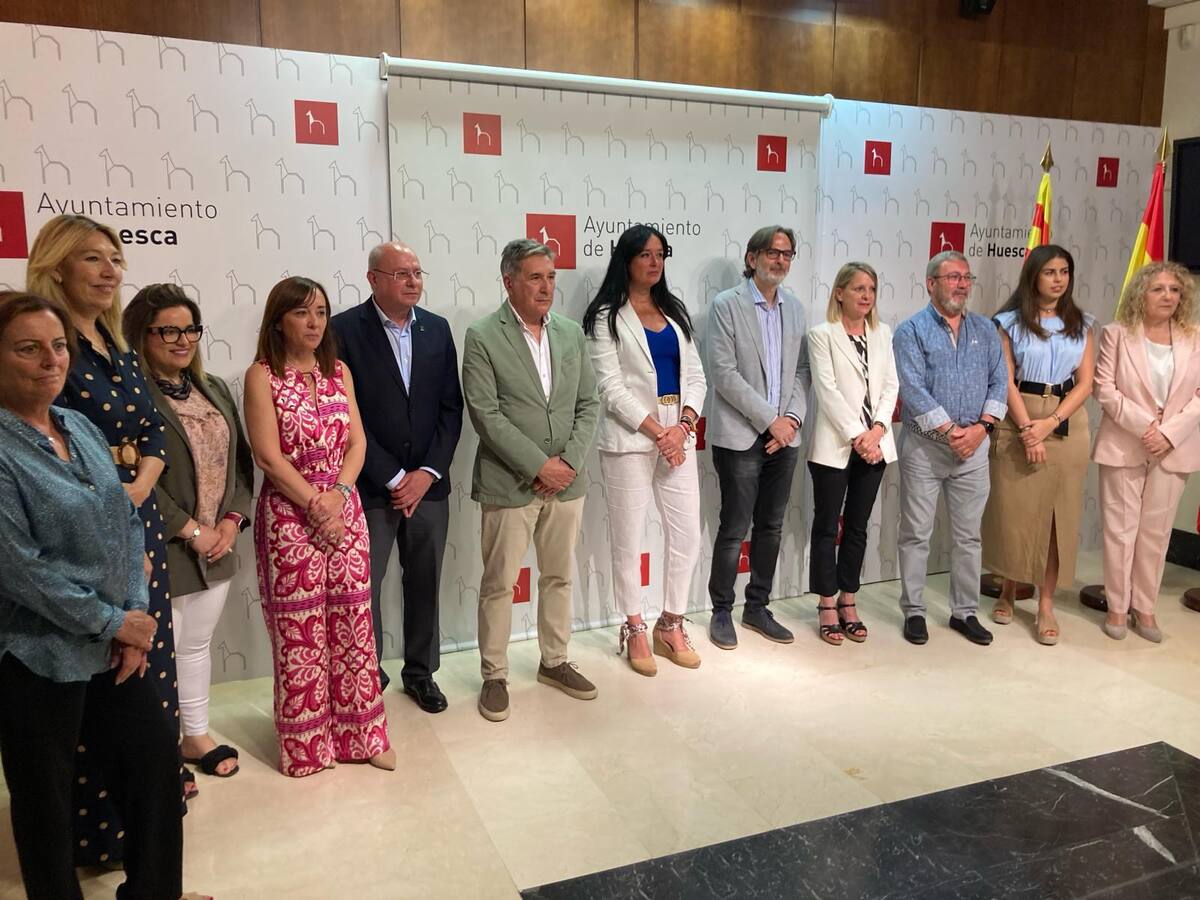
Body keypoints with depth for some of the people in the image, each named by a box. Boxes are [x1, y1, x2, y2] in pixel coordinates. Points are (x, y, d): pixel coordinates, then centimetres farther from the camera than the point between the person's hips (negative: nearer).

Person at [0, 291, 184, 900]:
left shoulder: (80, 428, 5)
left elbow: (127, 523, 5)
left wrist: (136, 613, -5)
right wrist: (112, 622, -15)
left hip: (115, 643, 7)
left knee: (156, 755, 15)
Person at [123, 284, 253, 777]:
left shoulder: (214, 389, 11)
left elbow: (240, 459, 11)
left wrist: (232, 520, -1)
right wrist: (191, 531, -15)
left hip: (217, 546, 7)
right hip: (160, 549, -6)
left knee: (197, 644, 19)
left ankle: (195, 734, 34)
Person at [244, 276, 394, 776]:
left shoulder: (339, 372, 10)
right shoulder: (261, 377, -5)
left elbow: (357, 441, 5)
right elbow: (269, 456, -11)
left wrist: (338, 493, -10)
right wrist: (315, 503, -13)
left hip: (345, 510, 4)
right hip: (289, 515, -4)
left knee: (352, 623, 8)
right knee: (299, 631, 3)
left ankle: (359, 733, 22)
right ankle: (306, 743, 19)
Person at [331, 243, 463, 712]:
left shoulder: (437, 329, 7)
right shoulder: (344, 330, -7)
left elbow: (451, 407, 6)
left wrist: (428, 472, -5)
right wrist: (393, 479, -11)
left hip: (428, 483, 4)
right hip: (370, 487, -4)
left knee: (425, 583, 13)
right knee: (363, 586, 3)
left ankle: (420, 671, 30)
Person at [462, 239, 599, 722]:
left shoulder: (571, 333, 8)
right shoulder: (482, 337, -7)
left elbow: (588, 404, 7)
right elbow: (486, 414, -13)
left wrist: (569, 460, -8)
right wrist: (540, 465, -16)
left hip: (566, 480, 5)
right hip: (509, 483, -4)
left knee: (559, 577, 15)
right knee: (499, 583, 5)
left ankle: (554, 661, 32)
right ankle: (494, 676, 20)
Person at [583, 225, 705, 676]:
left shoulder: (675, 312, 15)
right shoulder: (607, 316, -2)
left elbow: (695, 376, 10)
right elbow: (612, 387, -9)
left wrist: (683, 425, -7)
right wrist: (657, 432, -14)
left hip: (678, 435, 5)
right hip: (630, 437, -5)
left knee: (687, 534, 5)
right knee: (628, 537, 4)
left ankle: (671, 625, 22)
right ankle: (634, 630, 19)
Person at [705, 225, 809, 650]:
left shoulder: (795, 307, 12)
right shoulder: (726, 305, -5)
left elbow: (801, 371, 12)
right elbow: (723, 373, -12)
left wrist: (792, 417, -4)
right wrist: (769, 420, -14)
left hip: (785, 435, 5)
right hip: (740, 436, -5)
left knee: (771, 527, 11)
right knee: (735, 529, 0)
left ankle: (758, 608, 24)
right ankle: (722, 612, 15)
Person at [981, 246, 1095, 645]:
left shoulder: (1081, 324, 9)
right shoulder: (1010, 322, 2)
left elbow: (1085, 383, 3)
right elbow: (1007, 380, -5)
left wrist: (1049, 423, -11)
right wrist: (1026, 428, -14)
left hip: (1066, 424, 2)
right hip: (1017, 422, -2)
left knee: (1059, 512, 2)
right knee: (1014, 509, 1)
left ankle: (1046, 605, 8)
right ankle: (1008, 591, 20)